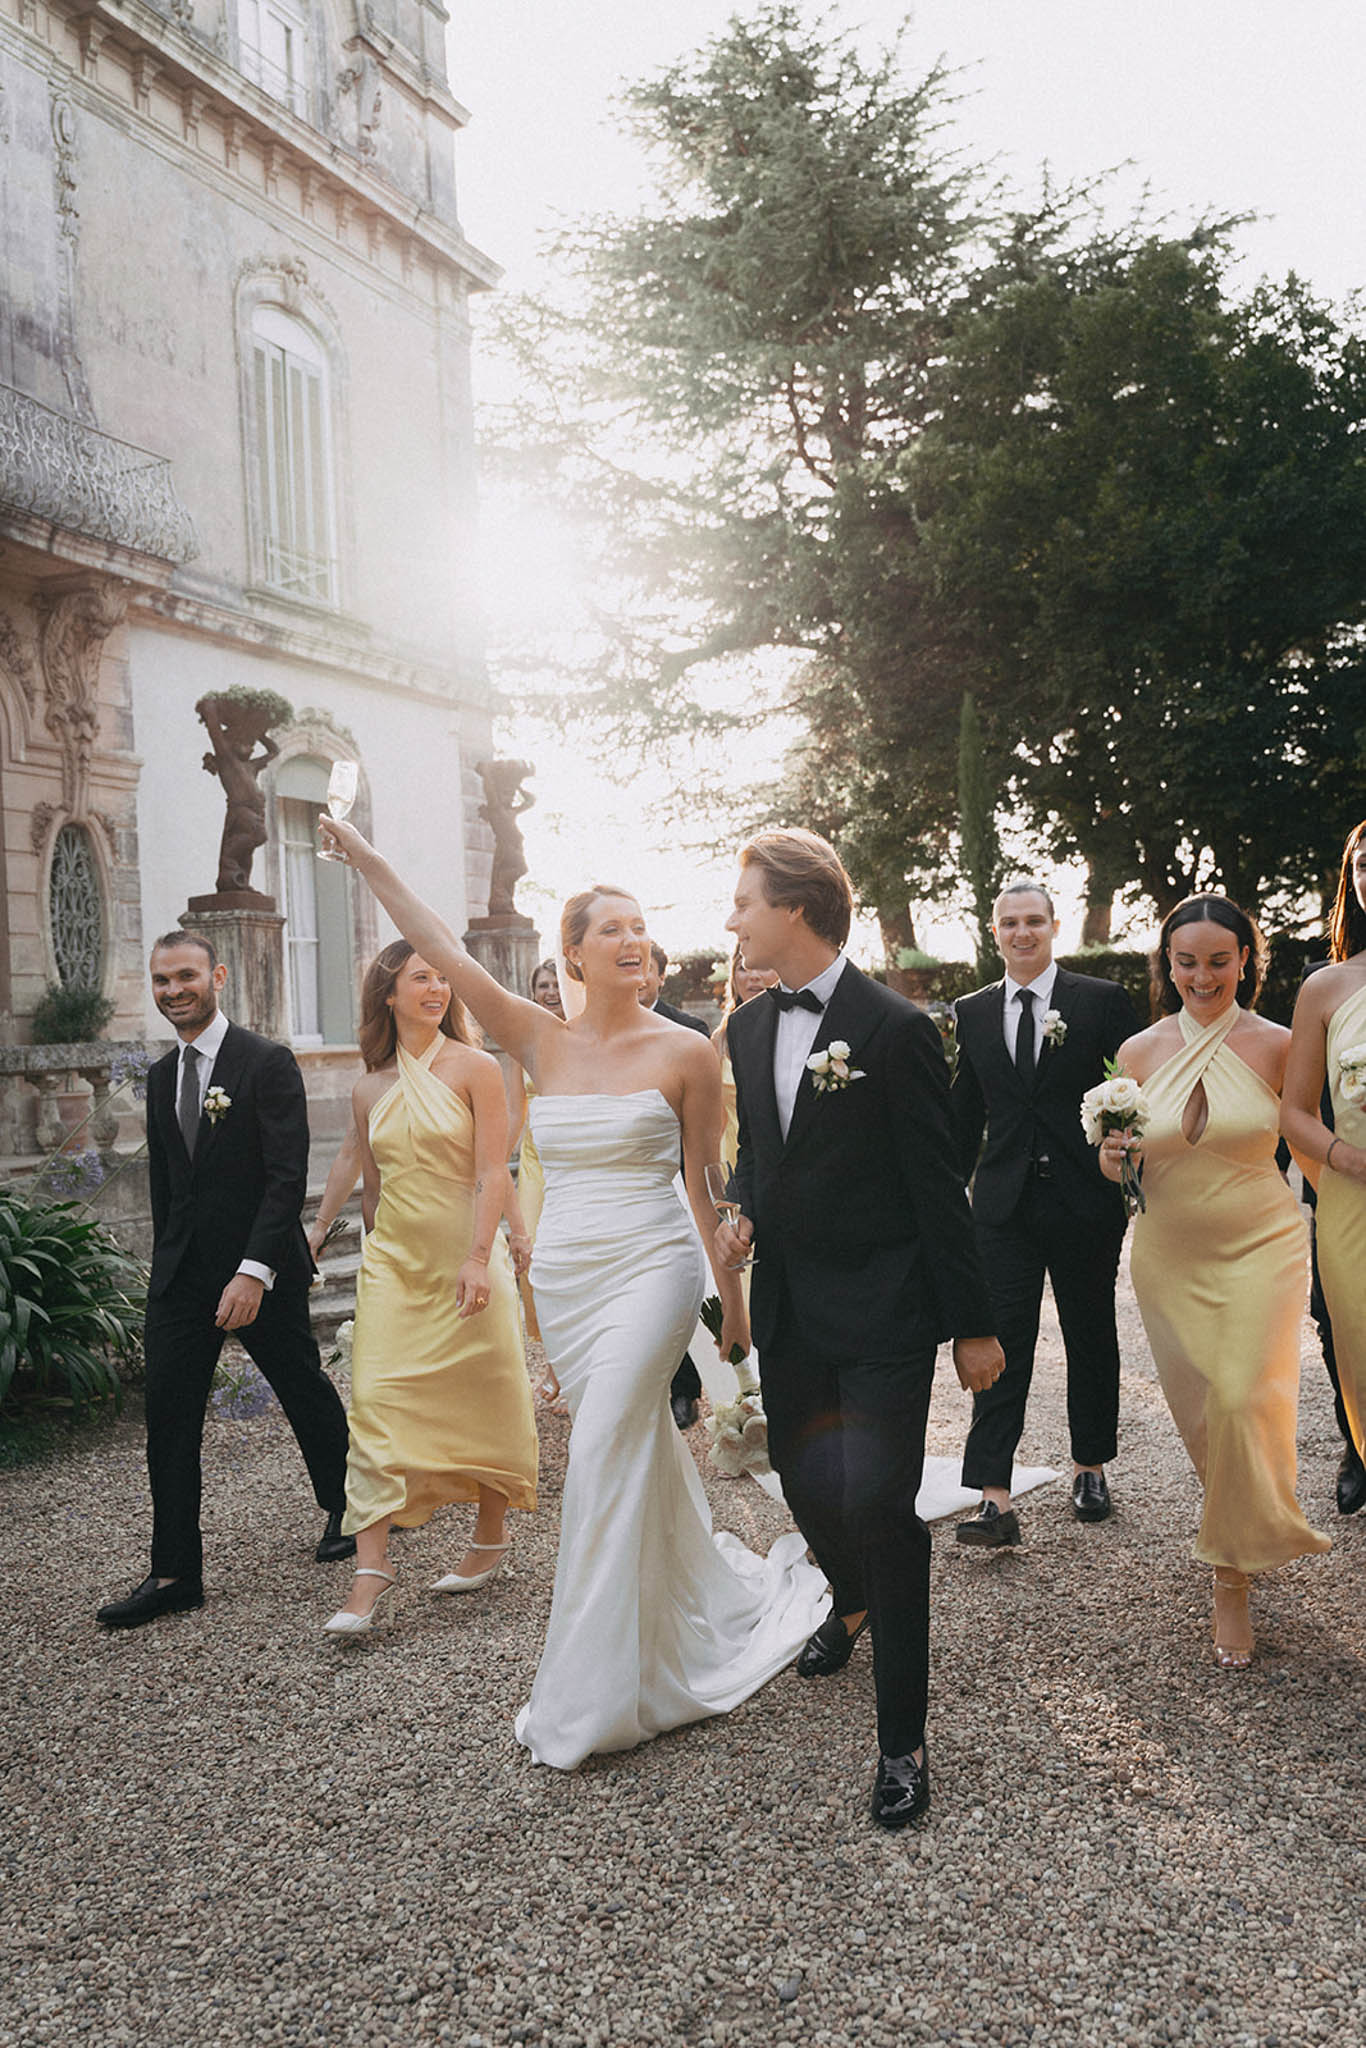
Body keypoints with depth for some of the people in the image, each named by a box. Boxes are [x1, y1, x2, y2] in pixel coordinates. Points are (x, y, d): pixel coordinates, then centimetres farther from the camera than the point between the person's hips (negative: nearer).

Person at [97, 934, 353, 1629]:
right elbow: (164, 1181, 16)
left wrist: (254, 1271, -24)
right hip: (181, 1273, 5)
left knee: (305, 1395, 11)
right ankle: (175, 1572, 8)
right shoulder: (161, 1077, 10)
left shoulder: (268, 1064, -11)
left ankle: (346, 1511, 34)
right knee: (168, 1419, 0)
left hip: (262, 1270, -5)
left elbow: (288, 1176, -17)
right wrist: (168, 1266, 13)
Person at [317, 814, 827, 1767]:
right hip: (564, 1275, 4)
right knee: (644, 1449, 14)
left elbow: (707, 1184, 1)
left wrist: (734, 1295, 6)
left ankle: (586, 1698, 1)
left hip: (650, 1268, -4)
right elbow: (445, 953, -2)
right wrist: (369, 861, -7)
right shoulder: (543, 1041, 4)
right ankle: (704, 1604, 38)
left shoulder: (685, 1052, -4)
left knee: (604, 1458, -10)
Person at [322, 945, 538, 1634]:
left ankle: (491, 1538, 26)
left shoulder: (475, 1069, -5)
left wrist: (478, 1257, -20)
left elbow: (493, 1171, -12)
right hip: (393, 1260, 3)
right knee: (376, 1402, -6)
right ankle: (371, 1565, -4)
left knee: (481, 1400, 7)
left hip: (465, 1258, -3)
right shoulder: (369, 1089, 8)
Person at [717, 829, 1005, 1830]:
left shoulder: (897, 1028, -15)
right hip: (788, 1305, 7)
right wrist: (744, 1217, 1)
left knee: (879, 1503, -9)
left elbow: (939, 1186, -12)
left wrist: (973, 1324, -10)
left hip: (882, 1311, -6)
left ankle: (903, 1740, 7)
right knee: (803, 1482, 18)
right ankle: (851, 1600, 51)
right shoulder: (748, 1026, 6)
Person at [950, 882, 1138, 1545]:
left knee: (1091, 1339, 13)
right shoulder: (970, 1012, 8)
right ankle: (995, 1501, -6)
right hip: (1003, 1204, 1)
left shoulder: (1102, 1000, -1)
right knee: (1002, 1345, -5)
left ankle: (1090, 1468, 32)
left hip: (1085, 1198, -1)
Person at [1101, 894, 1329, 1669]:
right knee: (1199, 1410, 10)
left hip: (1262, 1242, -3)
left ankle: (1233, 1581, 8)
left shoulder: (1276, 1045, -6)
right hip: (1171, 1254, 3)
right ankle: (1246, 1537, 35)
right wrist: (1114, 1160, -11)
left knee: (1244, 1401, -11)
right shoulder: (1139, 1052, 0)